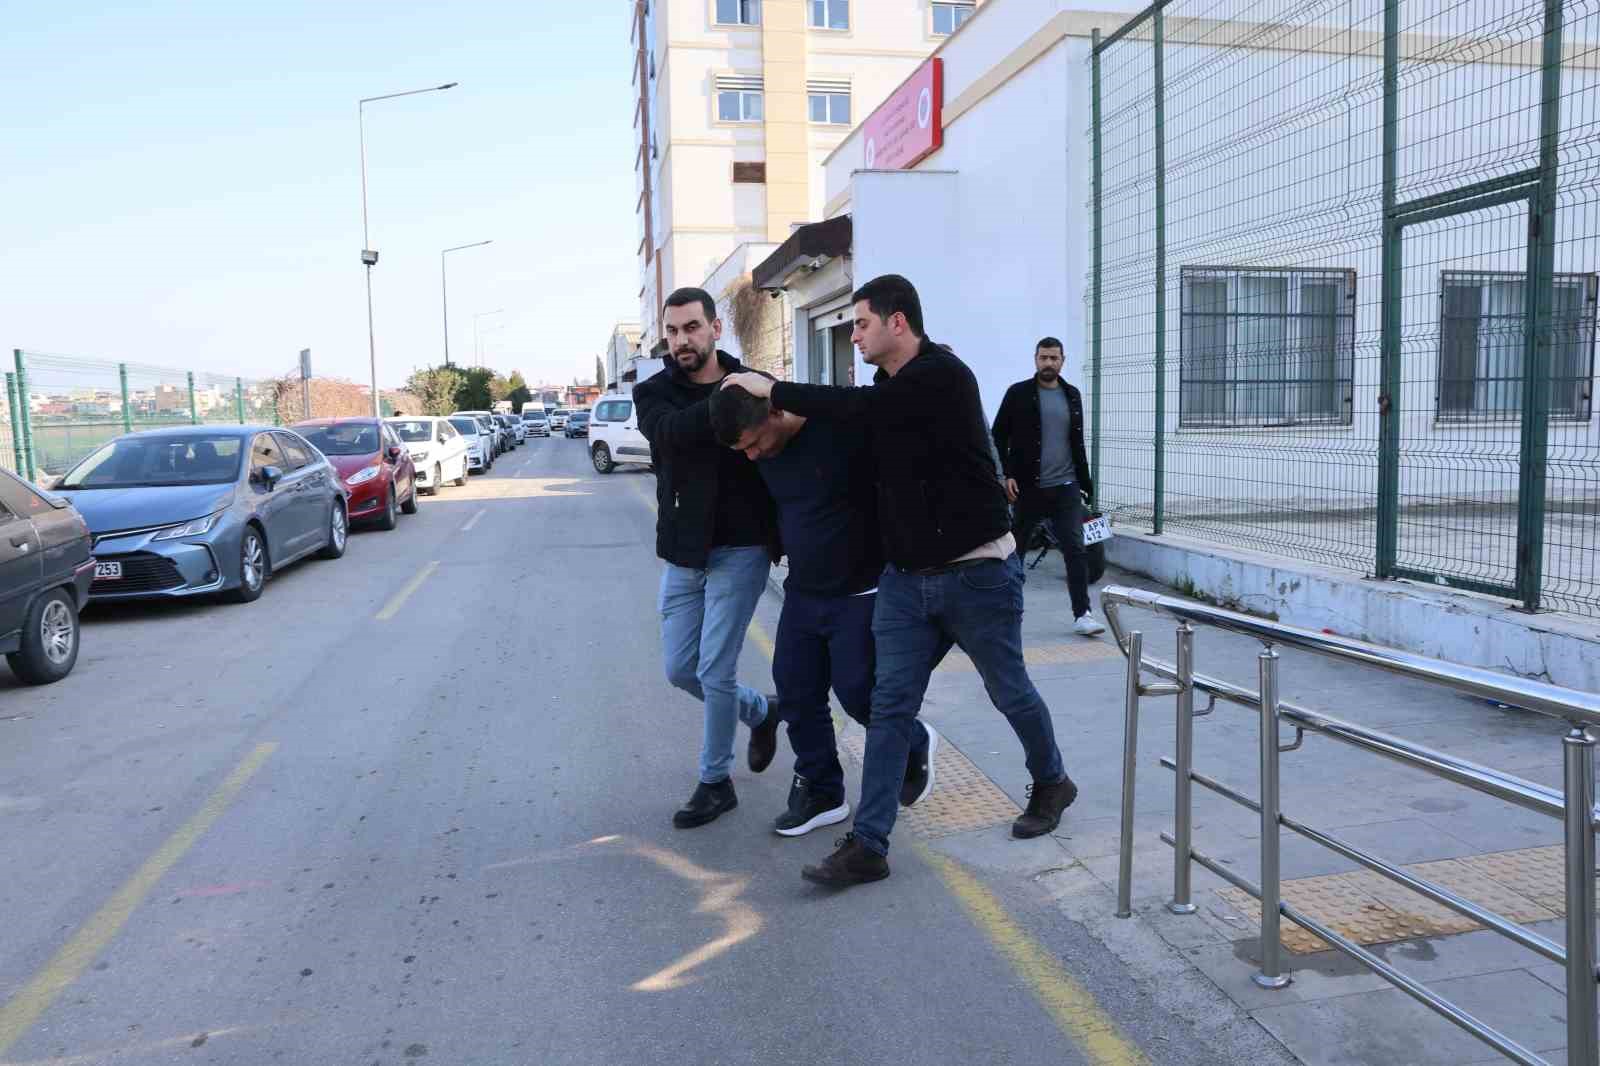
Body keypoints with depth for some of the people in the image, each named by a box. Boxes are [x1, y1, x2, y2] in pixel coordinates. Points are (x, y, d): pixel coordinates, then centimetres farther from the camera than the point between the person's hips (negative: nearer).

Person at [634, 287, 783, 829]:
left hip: (740, 550, -4)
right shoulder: (654, 393, 0)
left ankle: (716, 781, 19)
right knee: (681, 670, 12)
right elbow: (674, 430, -23)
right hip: (683, 554, 4)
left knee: (714, 671, -3)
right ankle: (762, 710, 39)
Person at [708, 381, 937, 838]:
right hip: (801, 592, 7)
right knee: (795, 691, 6)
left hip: (860, 593, -6)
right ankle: (820, 792, 23)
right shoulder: (766, 451, -1)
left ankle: (915, 746, 28)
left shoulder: (846, 427, -22)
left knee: (857, 692, -2)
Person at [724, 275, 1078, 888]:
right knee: (890, 704, 1)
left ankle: (1051, 783, 40)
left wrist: (771, 390, -18)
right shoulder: (887, 391, 8)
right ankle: (868, 845, 5)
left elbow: (856, 409, -26)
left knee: (1009, 691, 12)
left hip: (976, 573, -7)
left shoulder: (943, 376, -18)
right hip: (906, 577, 7)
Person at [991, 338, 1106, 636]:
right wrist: (1007, 475, -10)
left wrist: (1085, 481, 14)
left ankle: (1082, 614, -3)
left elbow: (1078, 442, 18)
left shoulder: (1072, 395, 10)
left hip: (1066, 488, 3)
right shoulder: (1018, 393, -1)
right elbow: (999, 437, 0)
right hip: (1028, 487, -2)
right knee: (1016, 549, 8)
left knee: (1075, 549, -5)